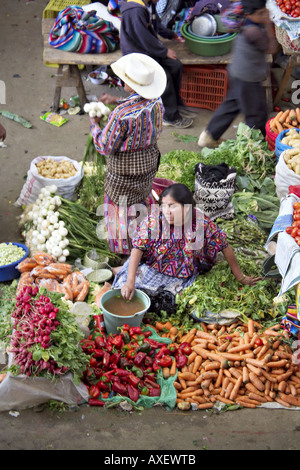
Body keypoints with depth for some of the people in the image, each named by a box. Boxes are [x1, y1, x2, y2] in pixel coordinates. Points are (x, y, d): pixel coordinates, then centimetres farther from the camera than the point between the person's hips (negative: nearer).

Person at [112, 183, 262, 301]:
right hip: (150, 269, 0)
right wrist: (130, 282, -35)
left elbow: (225, 248, -10)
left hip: (183, 277, 0)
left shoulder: (203, 224, -20)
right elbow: (137, 250, -23)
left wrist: (240, 277, -4)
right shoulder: (153, 220, -20)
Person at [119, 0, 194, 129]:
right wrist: (165, 51, -16)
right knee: (165, 76, -23)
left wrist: (171, 34, 28)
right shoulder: (135, 11, -27)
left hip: (150, 48, 10)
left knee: (176, 66, -5)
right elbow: (144, 38, -25)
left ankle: (176, 103, 11)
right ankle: (171, 116, -10)